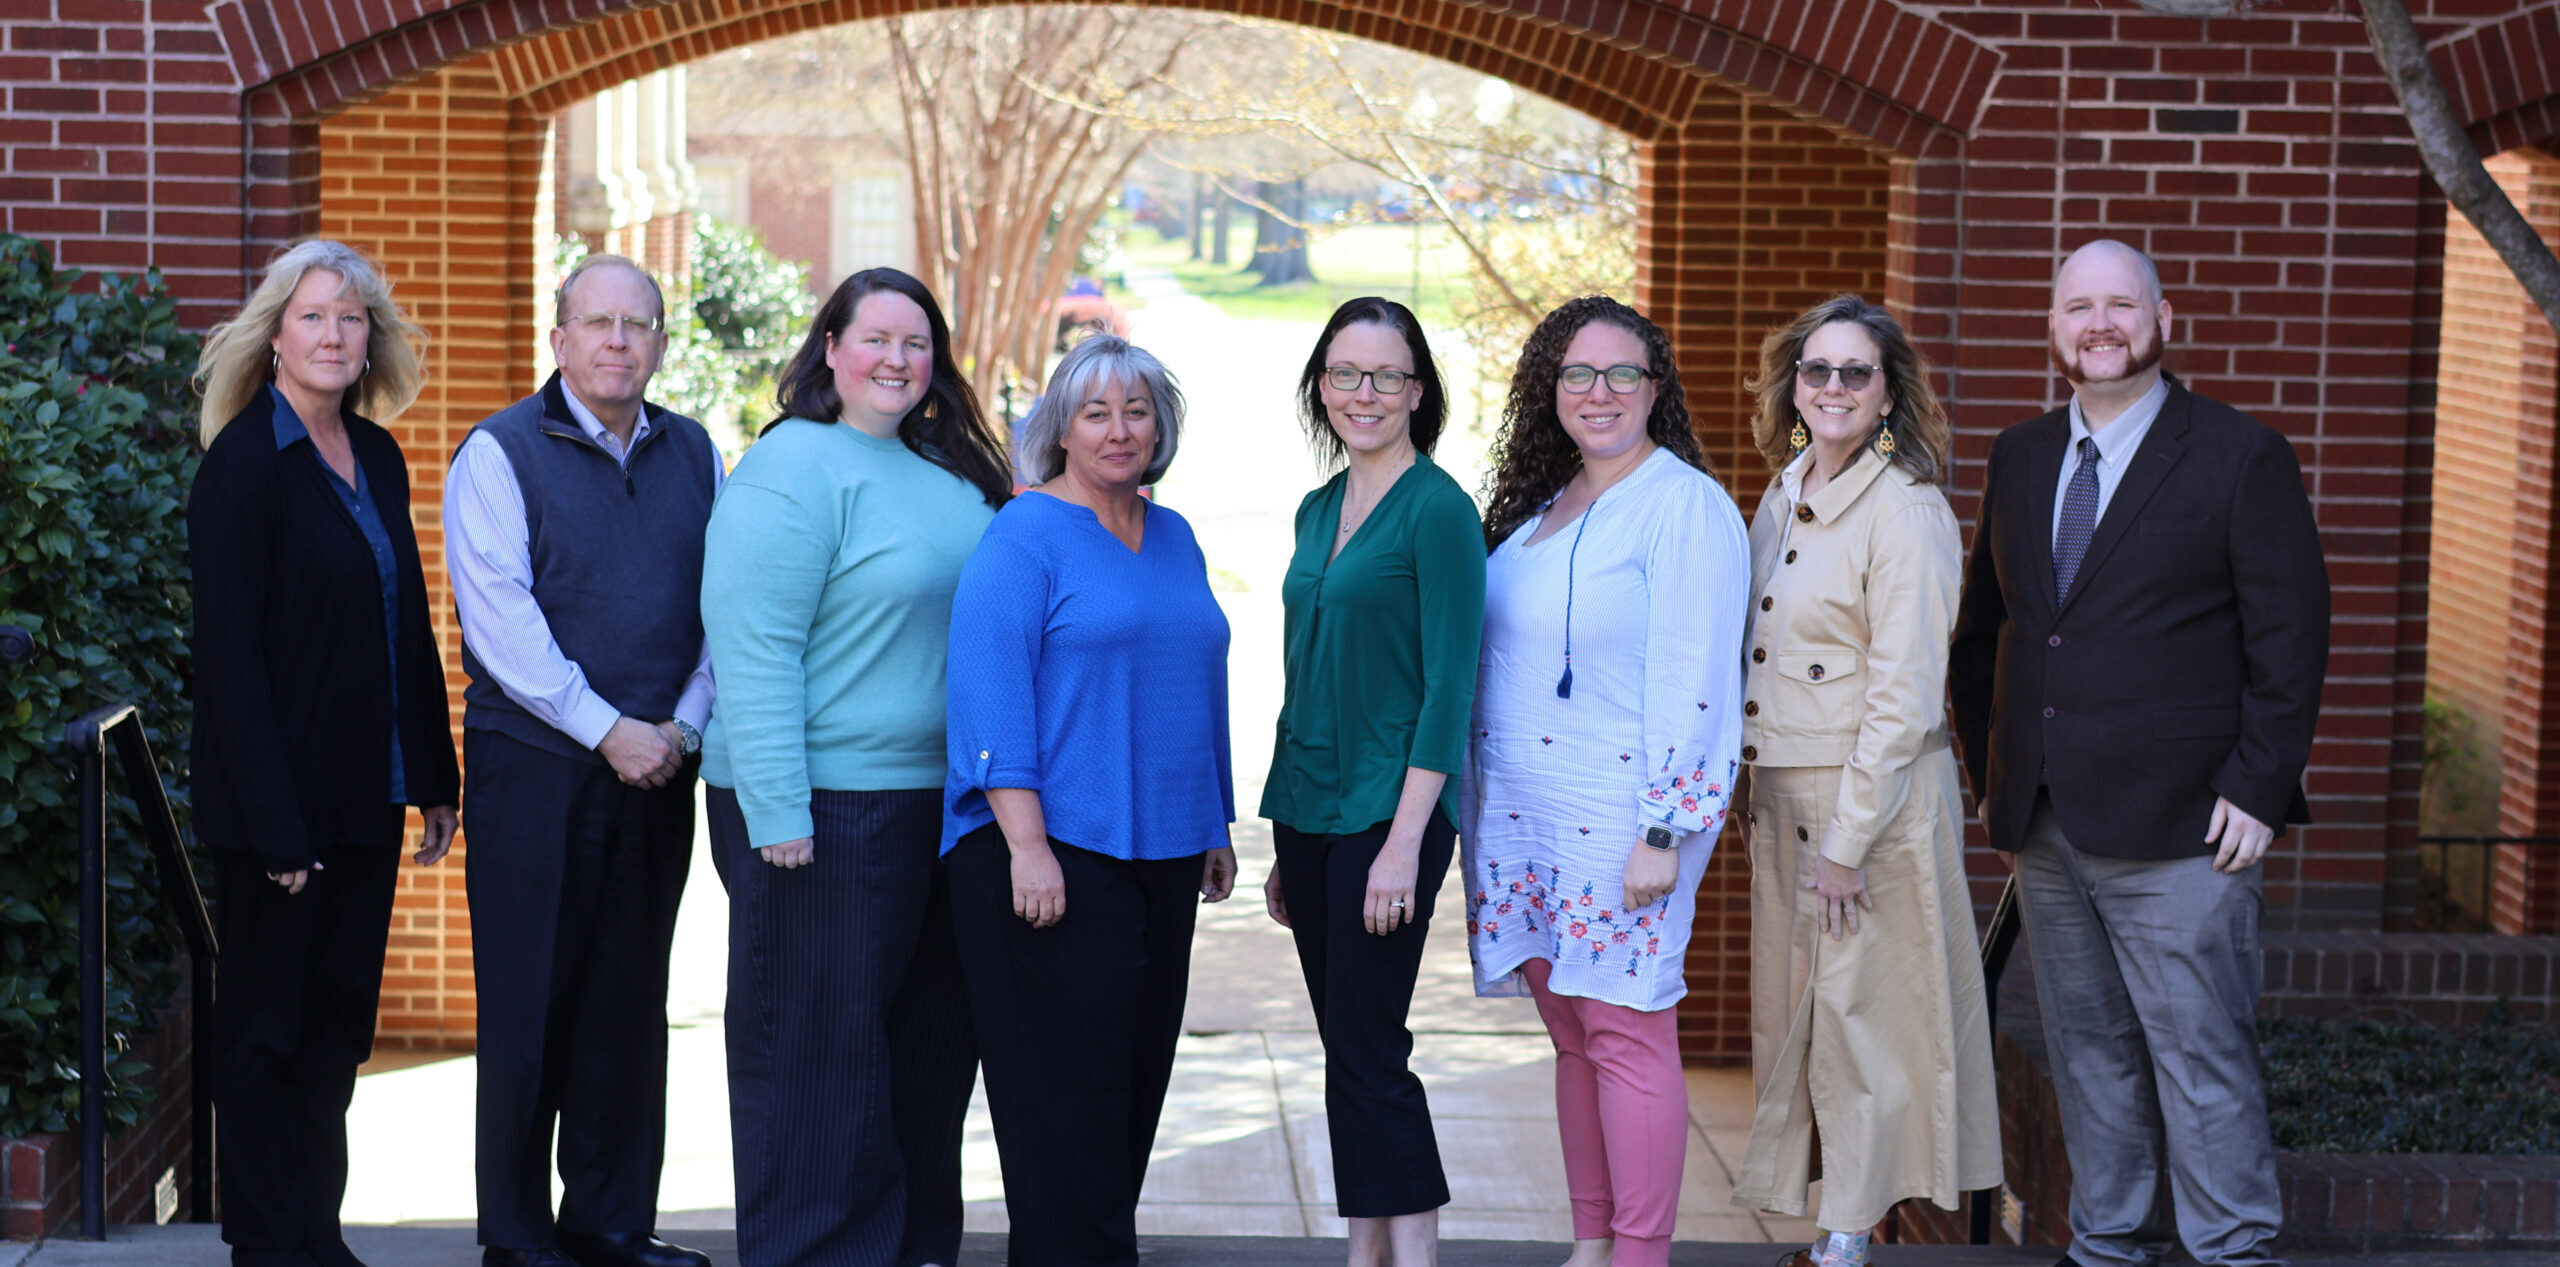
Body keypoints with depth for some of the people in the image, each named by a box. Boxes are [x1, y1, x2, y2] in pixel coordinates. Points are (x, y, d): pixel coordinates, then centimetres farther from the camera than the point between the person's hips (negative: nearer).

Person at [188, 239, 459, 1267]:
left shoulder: (377, 457, 10)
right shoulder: (244, 462, -11)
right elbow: (229, 651, -15)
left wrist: (434, 778, 9)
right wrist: (275, 823, -19)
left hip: (366, 794, 7)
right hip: (280, 794, -7)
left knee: (339, 1021, 12)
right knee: (266, 1026, 5)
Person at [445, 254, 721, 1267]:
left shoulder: (693, 454, 11)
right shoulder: (500, 454, -4)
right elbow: (500, 620, -12)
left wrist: (683, 726, -5)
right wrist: (606, 730, -15)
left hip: (659, 767, 4)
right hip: (534, 766, -4)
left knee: (631, 1001, 8)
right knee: (528, 1001, 1)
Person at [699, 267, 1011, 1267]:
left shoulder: (953, 474, 13)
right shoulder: (791, 473, -11)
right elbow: (754, 654, -18)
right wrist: (778, 815, -23)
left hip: (942, 800, 8)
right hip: (825, 807, -8)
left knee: (932, 1037, 15)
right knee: (821, 1046, 0)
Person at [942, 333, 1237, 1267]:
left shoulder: (1173, 538, 15)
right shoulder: (1024, 536, -6)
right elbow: (989, 694, -14)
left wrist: (1217, 827, 21)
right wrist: (1025, 843, -20)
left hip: (1160, 851, 7)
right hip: (1057, 852, -7)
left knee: (1138, 1075, 10)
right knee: (1066, 1083, -6)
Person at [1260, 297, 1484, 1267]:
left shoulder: (1437, 509, -9)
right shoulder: (1320, 510, 13)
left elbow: (1448, 687, -13)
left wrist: (1405, 841, -18)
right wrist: (1285, 846, 16)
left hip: (1387, 813, -7)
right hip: (1308, 810, 7)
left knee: (1369, 1050, -7)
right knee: (1344, 1047, 10)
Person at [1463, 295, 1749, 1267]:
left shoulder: (1684, 506, -9)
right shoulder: (1539, 503, 15)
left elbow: (1693, 681, -15)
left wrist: (1665, 832, -19)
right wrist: (1479, 806, 16)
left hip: (1620, 811, -7)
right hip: (1521, 813, 7)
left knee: (1623, 1032, -6)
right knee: (1571, 1033, 11)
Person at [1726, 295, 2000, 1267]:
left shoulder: (1906, 513, -14)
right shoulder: (1782, 498, 10)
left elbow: (1904, 698, -17)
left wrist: (1849, 842, -18)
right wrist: (1764, 802, 13)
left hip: (1874, 795, -7)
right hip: (1780, 790, 7)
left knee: (1859, 1011, 1)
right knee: (1789, 1005, 11)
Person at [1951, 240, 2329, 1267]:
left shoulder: (2241, 456, -3)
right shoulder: (2019, 458, 13)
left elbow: (2291, 638, -5)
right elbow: (1982, 630, 18)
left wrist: (2257, 789, -11)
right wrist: (1991, 775, 11)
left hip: (2180, 832, -5)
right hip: (2043, 828, 5)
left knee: (2203, 1061, -3)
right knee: (2088, 1055, 12)